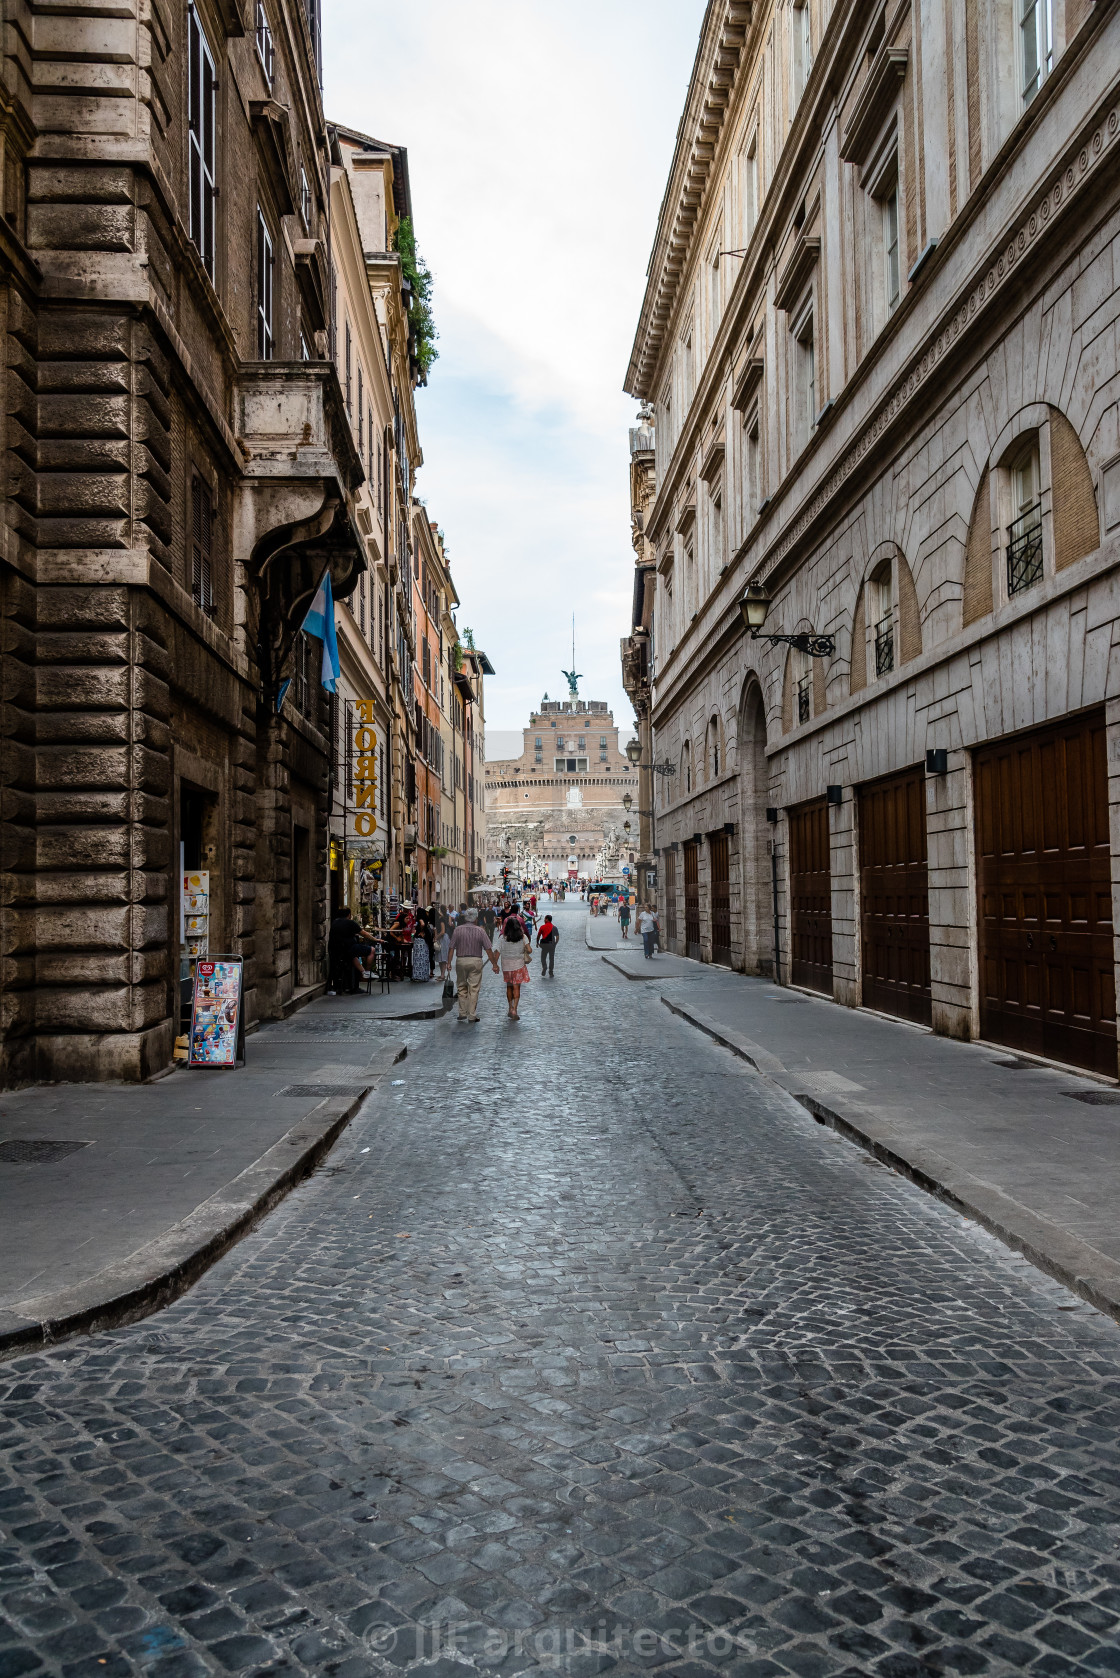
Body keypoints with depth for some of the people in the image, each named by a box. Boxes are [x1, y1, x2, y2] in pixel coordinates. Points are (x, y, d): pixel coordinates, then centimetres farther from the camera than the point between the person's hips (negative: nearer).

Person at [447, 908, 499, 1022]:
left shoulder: (458, 930, -1)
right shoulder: (480, 930, -4)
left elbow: (451, 948, -3)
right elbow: (488, 949, -5)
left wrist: (449, 962, 2)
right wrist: (494, 964, -1)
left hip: (461, 961, 2)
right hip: (476, 961, -2)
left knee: (462, 988, 15)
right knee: (474, 989, 2)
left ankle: (462, 1014, 17)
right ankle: (472, 1017, 2)